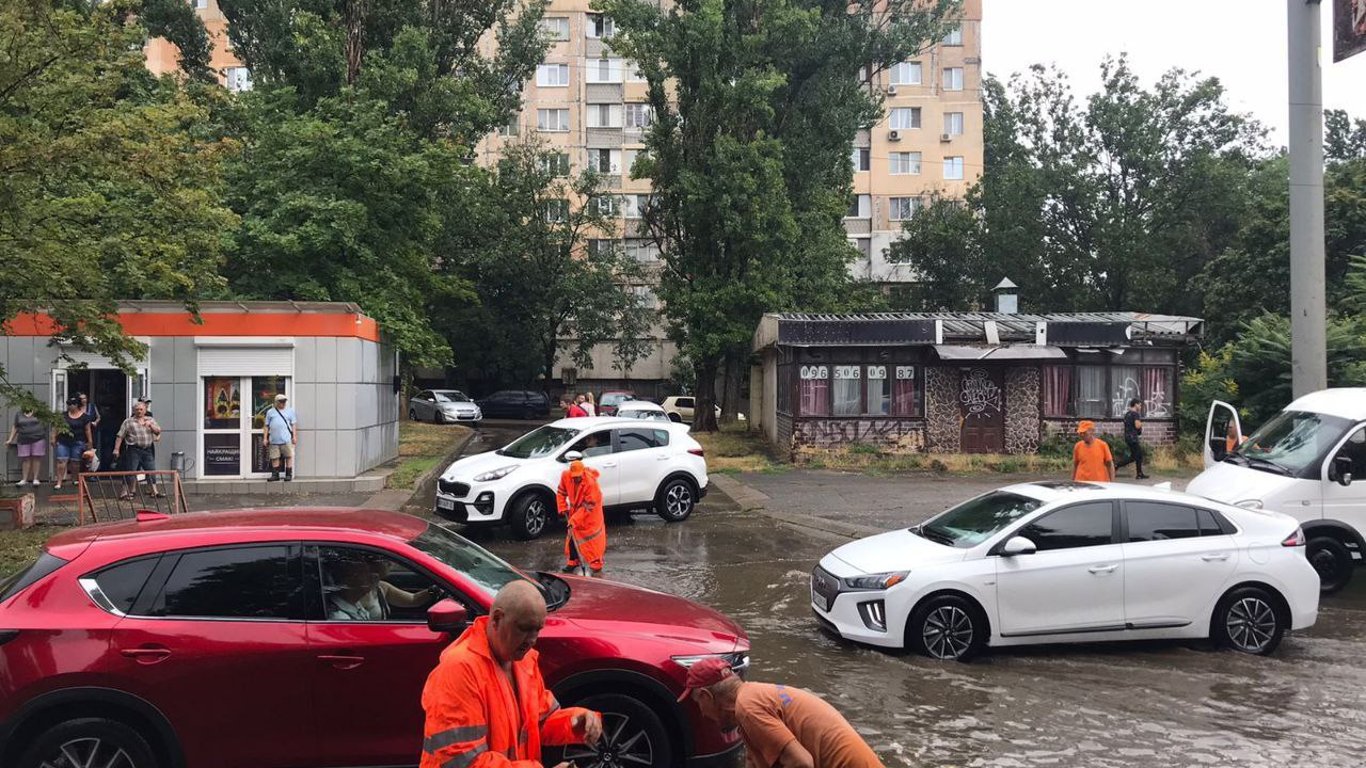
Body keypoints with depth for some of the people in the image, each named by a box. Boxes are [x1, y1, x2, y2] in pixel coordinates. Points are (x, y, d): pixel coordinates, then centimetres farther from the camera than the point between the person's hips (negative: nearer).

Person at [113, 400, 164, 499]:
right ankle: (125, 492, 2)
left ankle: (155, 492, 12)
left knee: (151, 471, 6)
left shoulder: (150, 420, 13)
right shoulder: (128, 421, 1)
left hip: (148, 450, 4)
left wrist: (151, 425, -11)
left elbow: (158, 432, 6)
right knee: (131, 472, -4)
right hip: (134, 450, -4)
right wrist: (116, 449, -8)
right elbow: (120, 436, -2)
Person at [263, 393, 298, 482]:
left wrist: (294, 436, 0)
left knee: (288, 457, -3)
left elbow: (293, 424, 8)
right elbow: (266, 426, 14)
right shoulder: (270, 412, 13)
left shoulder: (290, 411, 10)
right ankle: (275, 475, 13)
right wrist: (265, 438, 8)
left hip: (286, 439, -2)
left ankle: (289, 474, 4)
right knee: (274, 458, 4)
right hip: (274, 440, 2)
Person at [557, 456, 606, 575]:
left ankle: (597, 567, 1)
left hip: (590, 512, -6)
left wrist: (574, 520, -30)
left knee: (593, 538, -6)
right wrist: (563, 509, -8)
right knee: (572, 535, 12)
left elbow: (587, 506, -30)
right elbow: (561, 492, -1)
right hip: (575, 509, 6)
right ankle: (572, 562, 26)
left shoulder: (591, 482, -35)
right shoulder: (565, 476, -20)